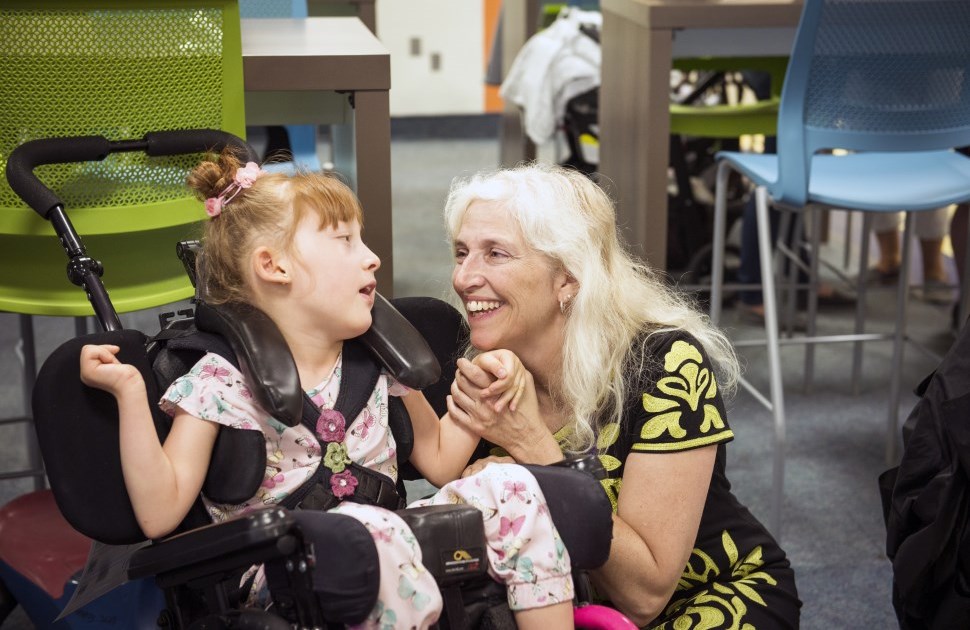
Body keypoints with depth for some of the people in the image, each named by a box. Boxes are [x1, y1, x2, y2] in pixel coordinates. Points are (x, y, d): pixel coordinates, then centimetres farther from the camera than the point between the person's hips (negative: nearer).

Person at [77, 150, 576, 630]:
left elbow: (439, 462, 18)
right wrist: (130, 394, -18)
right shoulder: (219, 382, -5)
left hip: (391, 562, 6)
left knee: (509, 485, -15)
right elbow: (160, 515, -11)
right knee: (363, 527, -38)